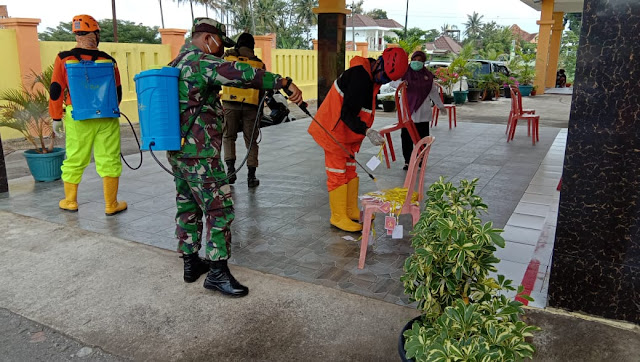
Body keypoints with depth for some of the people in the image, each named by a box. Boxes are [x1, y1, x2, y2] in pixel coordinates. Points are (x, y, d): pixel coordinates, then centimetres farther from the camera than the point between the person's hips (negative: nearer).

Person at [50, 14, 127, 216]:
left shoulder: (64, 59, -2)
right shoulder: (108, 60, 0)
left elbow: (56, 91, -1)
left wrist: (56, 117, 8)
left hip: (78, 118, 1)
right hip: (106, 117, 0)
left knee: (74, 160, 14)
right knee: (109, 160, 5)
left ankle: (70, 202, 28)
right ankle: (111, 205, 10)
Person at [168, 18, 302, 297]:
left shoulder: (177, 64, 18)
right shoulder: (202, 61, -13)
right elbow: (244, 74, -26)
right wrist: (285, 83, -28)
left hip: (177, 150, 10)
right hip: (200, 153, -10)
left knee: (187, 206, 15)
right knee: (219, 208, -4)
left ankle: (191, 263, 25)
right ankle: (217, 272, 1)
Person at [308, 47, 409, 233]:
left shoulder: (370, 75, 6)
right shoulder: (360, 76, -25)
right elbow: (347, 114, -29)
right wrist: (367, 131, -35)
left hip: (347, 133, 10)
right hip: (334, 132, -10)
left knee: (349, 170, 15)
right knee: (337, 172, -3)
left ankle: (352, 211, 27)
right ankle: (338, 217, 8)